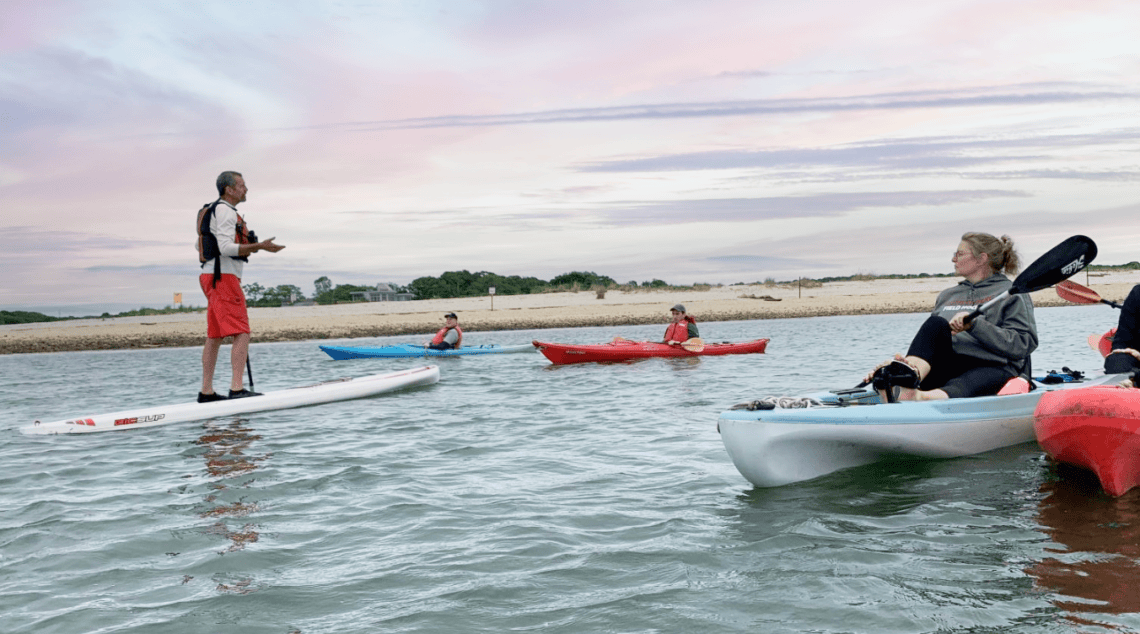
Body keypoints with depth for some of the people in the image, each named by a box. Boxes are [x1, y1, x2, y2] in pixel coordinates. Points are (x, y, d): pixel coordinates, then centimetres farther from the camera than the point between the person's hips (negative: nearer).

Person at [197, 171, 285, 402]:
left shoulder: (213, 211, 22)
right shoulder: (224, 211, -10)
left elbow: (199, 245, 25)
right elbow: (226, 247, -20)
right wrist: (258, 246, -23)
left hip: (213, 278, 11)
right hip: (223, 277, -11)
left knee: (214, 336, 10)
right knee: (241, 334, -14)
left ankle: (206, 391, 11)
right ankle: (237, 388, -20)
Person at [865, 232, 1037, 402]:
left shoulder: (1012, 294, 10)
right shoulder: (947, 295, 29)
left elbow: (1023, 344, -5)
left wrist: (975, 324, -16)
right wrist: (900, 361, 3)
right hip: (948, 369, 5)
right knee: (935, 324, -24)